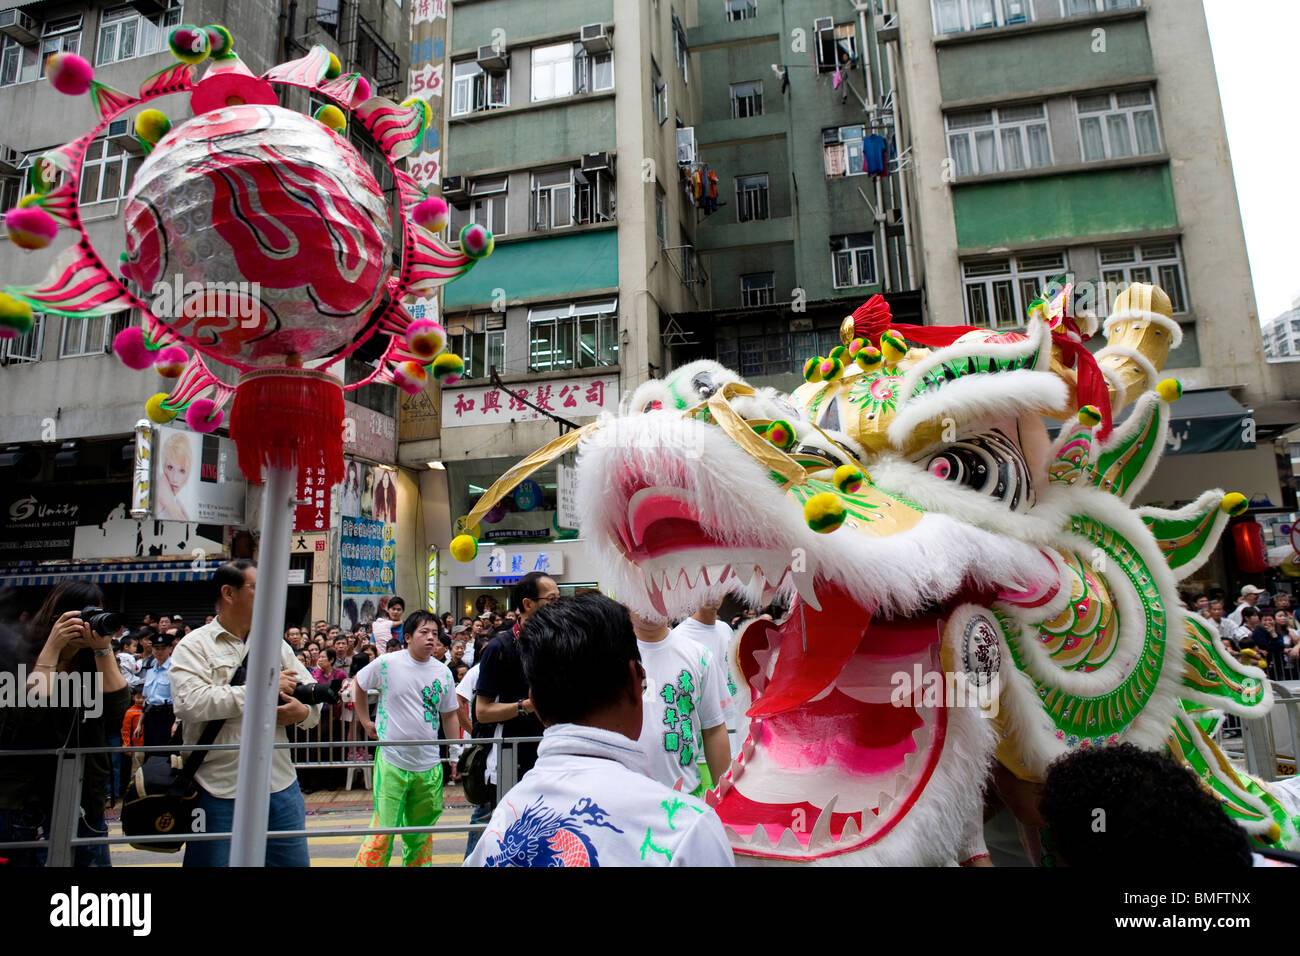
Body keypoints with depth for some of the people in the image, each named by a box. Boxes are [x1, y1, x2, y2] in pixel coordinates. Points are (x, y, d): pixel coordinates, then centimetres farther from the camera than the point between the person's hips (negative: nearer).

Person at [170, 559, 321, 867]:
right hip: (219, 791, -4)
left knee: (294, 859, 11)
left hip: (280, 784, 4)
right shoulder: (195, 645, -2)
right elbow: (189, 702, -18)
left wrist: (303, 712, -10)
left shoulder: (275, 643, 13)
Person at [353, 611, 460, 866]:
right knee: (383, 829, -5)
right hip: (392, 762, -4)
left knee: (422, 832, 15)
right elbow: (357, 685, 10)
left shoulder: (443, 672, 3)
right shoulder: (387, 663, -7)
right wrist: (366, 722, 7)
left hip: (429, 766, 4)